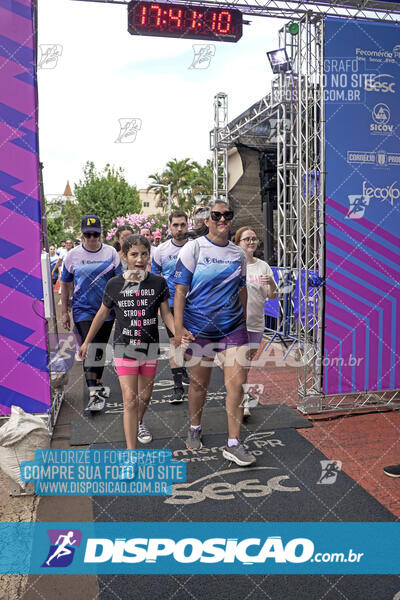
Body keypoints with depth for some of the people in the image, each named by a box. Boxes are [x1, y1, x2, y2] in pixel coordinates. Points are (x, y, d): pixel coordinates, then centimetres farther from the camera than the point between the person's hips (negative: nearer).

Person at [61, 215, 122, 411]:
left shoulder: (111, 253, 0)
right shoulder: (73, 255, 0)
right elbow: (65, 284, 7)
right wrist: (64, 312, 5)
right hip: (83, 309, -1)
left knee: (100, 349, 13)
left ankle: (97, 383, 32)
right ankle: (94, 392, -9)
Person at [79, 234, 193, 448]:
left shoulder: (158, 283, -4)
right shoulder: (114, 285, -5)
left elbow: (166, 314, 1)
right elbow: (102, 314, 7)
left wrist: (178, 333, -18)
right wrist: (87, 341, 14)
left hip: (150, 348, 2)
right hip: (124, 348, -2)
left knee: (145, 396, 19)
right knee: (130, 400, -9)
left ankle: (139, 423, 52)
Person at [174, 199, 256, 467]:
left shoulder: (238, 253, 8)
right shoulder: (193, 249, -4)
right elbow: (180, 290, -7)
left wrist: (244, 322, 20)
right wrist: (178, 328, -13)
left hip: (233, 327, 3)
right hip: (199, 328, -3)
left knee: (237, 382, -5)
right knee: (199, 382, 10)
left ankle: (234, 444, 6)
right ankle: (195, 430, 36)